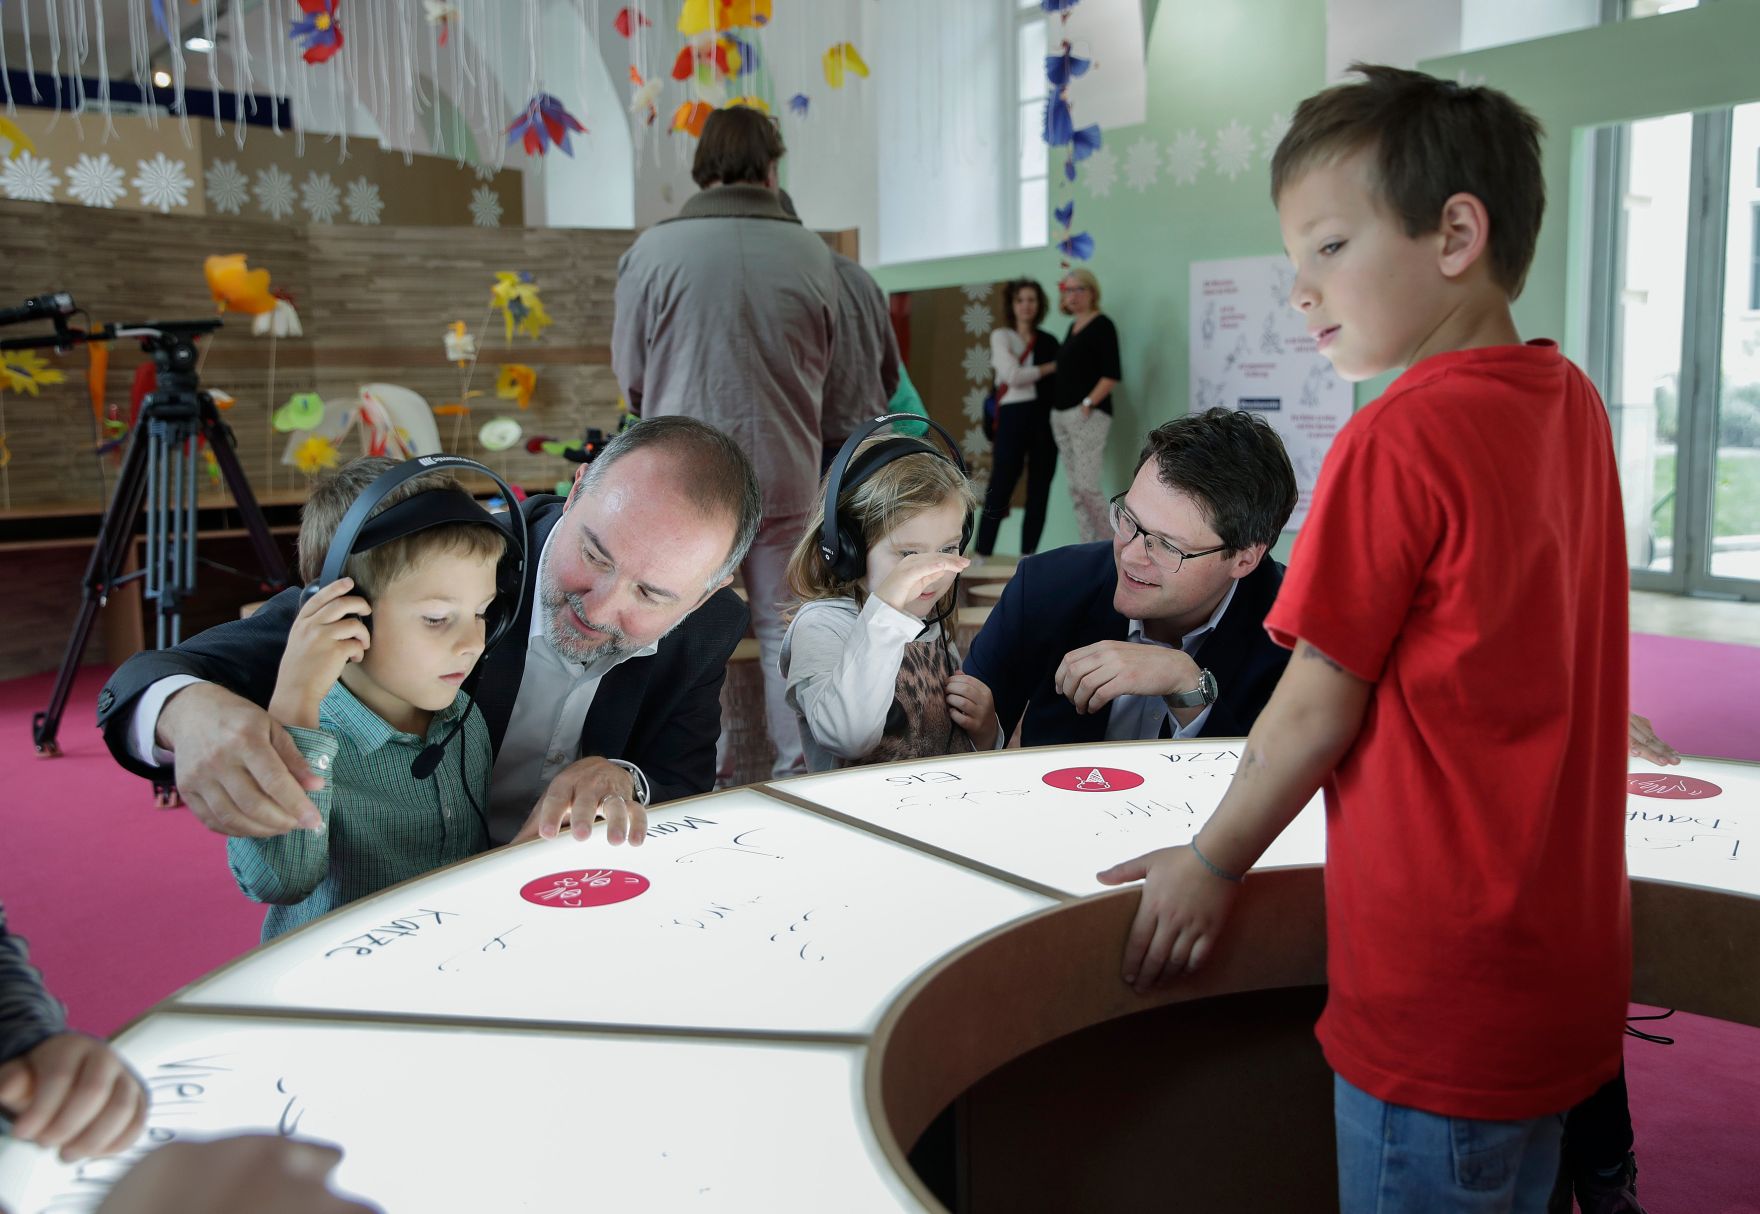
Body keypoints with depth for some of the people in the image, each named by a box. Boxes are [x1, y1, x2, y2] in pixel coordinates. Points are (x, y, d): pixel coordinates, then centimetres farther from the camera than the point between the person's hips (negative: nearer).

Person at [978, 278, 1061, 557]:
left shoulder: (1049, 341, 15)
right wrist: (1050, 367, -2)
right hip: (1014, 416, -4)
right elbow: (1013, 375, -9)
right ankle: (982, 554, -1)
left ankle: (1028, 556, 10)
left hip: (1044, 417, 4)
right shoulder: (1001, 336, 5)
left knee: (1039, 490, 3)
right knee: (1000, 487, -7)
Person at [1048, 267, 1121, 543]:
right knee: (1075, 489, 6)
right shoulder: (1073, 327, 17)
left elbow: (1112, 374, -13)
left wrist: (1088, 404, -17)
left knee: (1087, 486, -12)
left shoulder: (1102, 324, -5)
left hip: (1089, 414, -8)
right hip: (1061, 415, 8)